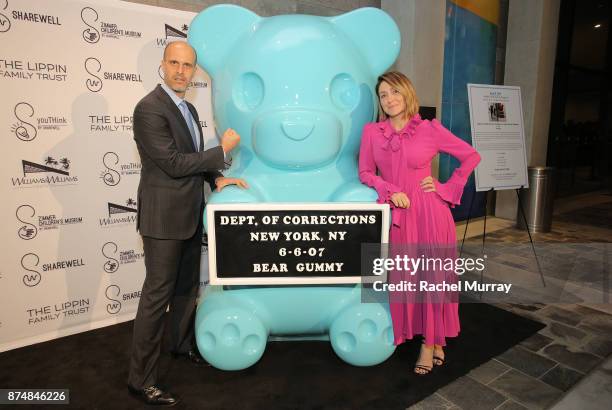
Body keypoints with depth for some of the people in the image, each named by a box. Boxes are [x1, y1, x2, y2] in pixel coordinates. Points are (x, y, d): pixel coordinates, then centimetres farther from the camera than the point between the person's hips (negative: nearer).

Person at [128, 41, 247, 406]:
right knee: (158, 294, -1)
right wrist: (222, 150, -13)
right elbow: (174, 163, -21)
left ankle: (183, 344, 40)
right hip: (164, 218, -8)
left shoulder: (189, 109, 12)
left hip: (190, 214, 9)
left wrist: (217, 178, 1)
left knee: (188, 286, 20)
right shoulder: (149, 108, -16)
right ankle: (141, 379, 14)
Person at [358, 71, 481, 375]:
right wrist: (390, 190, -10)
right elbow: (365, 172, 6)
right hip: (395, 213, 2)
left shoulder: (431, 130, -2)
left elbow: (472, 157, 5)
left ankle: (431, 342, 21)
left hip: (429, 212, -2)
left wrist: (447, 188, -2)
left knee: (432, 274, 2)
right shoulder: (372, 132, 4)